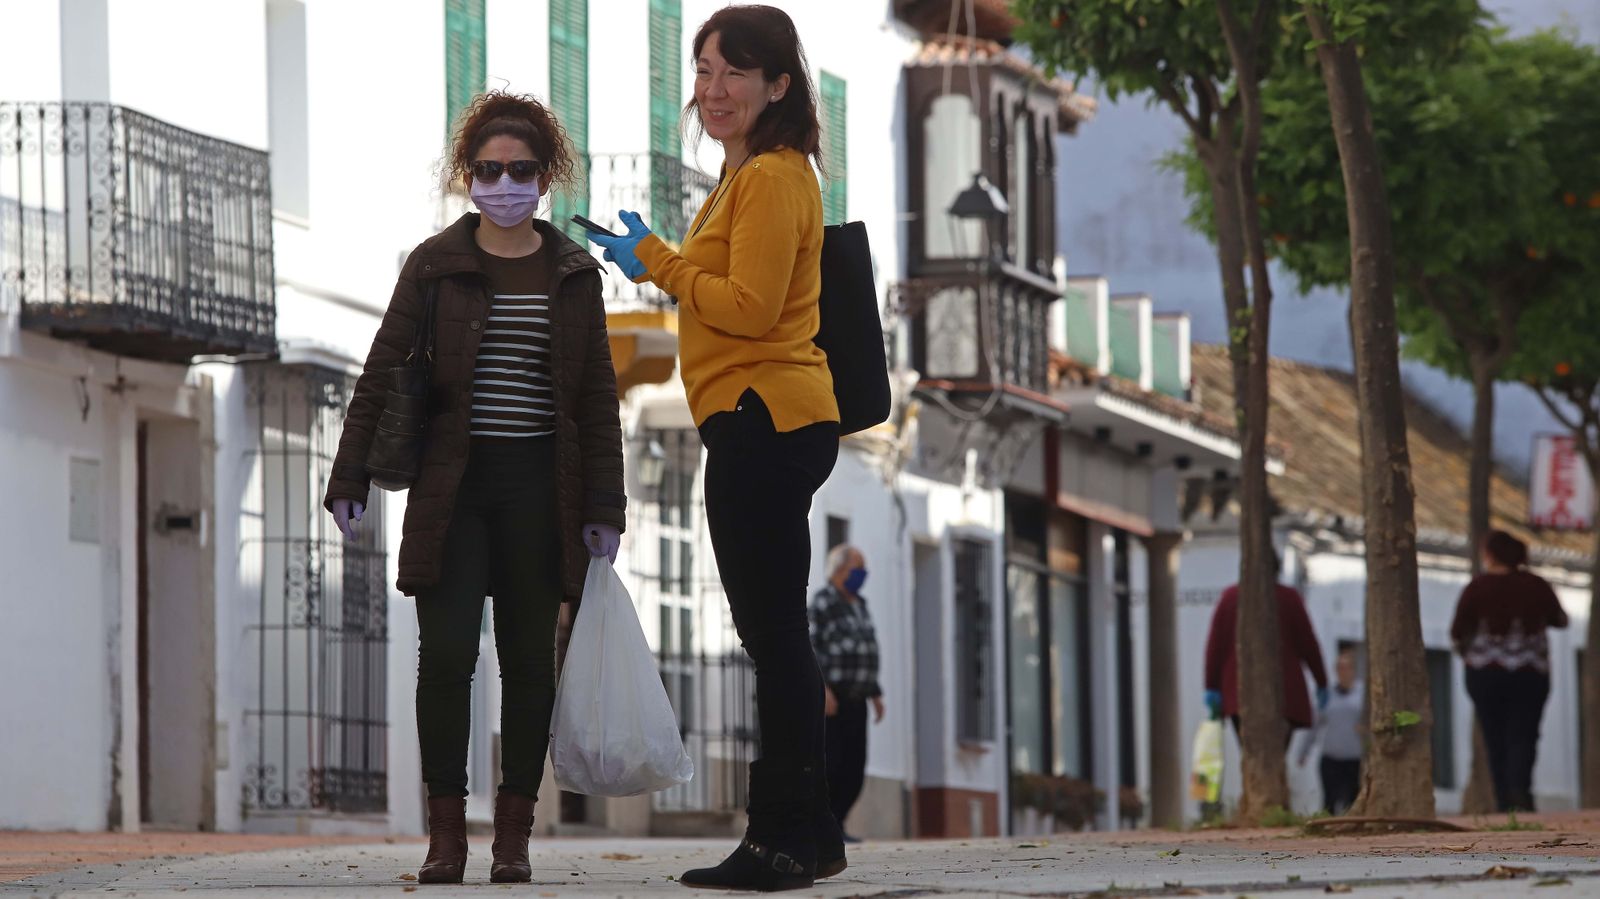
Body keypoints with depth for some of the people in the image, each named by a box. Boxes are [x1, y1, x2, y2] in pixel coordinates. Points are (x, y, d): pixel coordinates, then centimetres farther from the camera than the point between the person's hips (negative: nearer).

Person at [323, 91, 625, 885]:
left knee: (529, 657, 2)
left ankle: (513, 834, 8)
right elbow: (381, 374, 3)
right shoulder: (435, 265, 3)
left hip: (539, 489, 1)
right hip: (452, 486, -1)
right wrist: (349, 479, -3)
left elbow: (598, 399, 8)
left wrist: (603, 508, 3)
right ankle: (446, 832, -1)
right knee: (447, 654, -8)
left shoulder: (574, 274, 8)